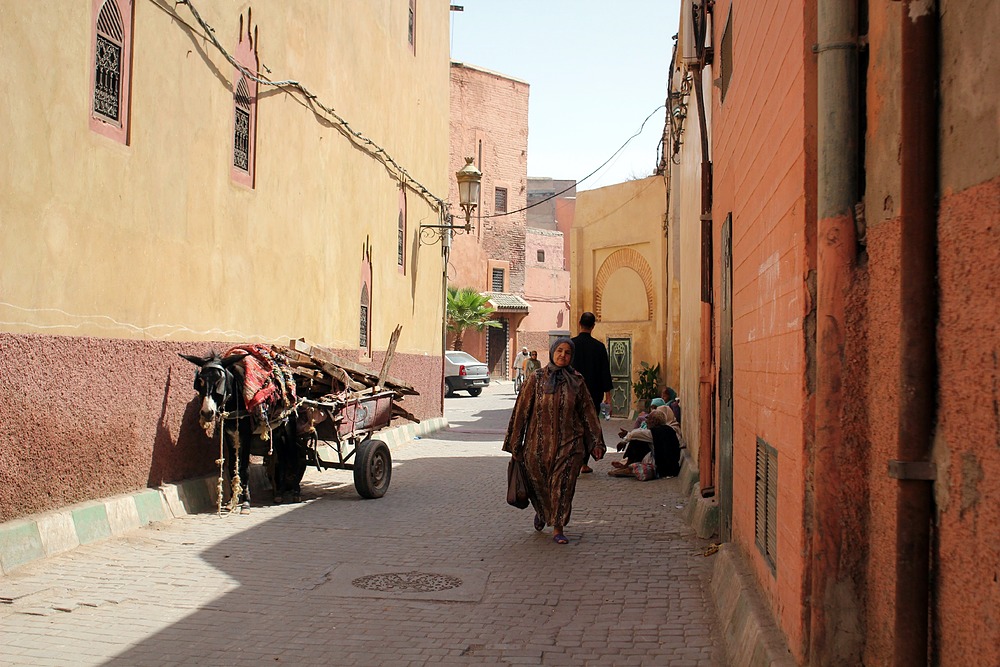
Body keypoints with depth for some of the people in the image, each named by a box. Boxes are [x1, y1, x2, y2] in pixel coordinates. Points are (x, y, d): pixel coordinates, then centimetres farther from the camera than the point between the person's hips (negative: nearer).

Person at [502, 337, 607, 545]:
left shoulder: (577, 381, 3)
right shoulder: (536, 379, -2)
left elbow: (588, 412, 9)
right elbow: (521, 411, 1)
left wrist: (596, 442, 6)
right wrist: (515, 445, 0)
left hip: (569, 443, 0)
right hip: (539, 443, 0)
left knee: (563, 486, -3)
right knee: (538, 484, 10)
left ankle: (558, 528, 8)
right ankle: (542, 513, 42)